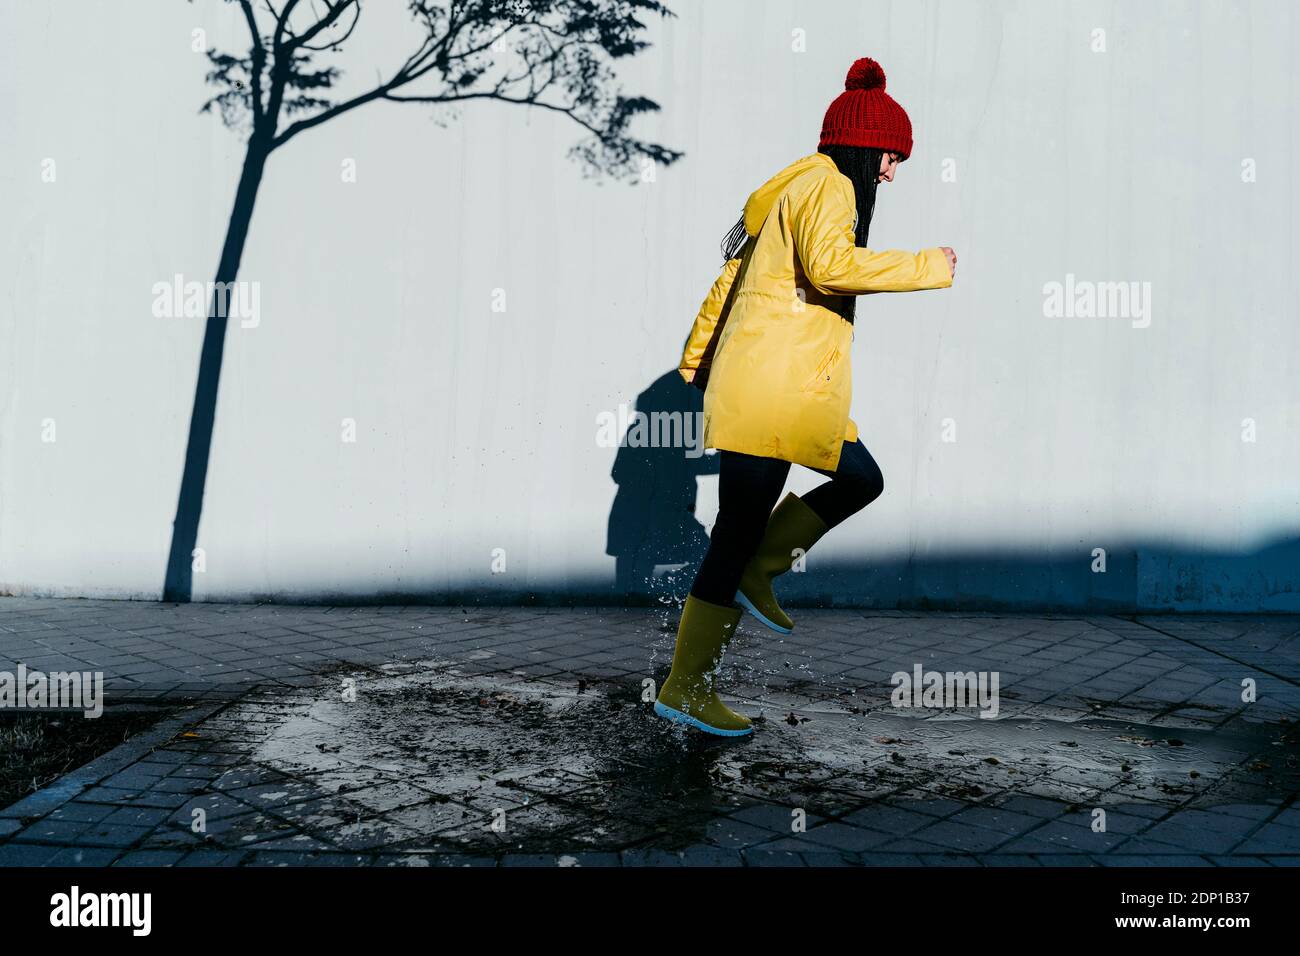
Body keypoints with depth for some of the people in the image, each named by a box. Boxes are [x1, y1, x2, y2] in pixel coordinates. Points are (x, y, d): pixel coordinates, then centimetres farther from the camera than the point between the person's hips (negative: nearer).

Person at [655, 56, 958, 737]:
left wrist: (698, 361, 30)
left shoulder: (794, 186, 21)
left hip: (790, 393, 10)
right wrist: (927, 268, -16)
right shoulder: (827, 184, -7)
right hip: (771, 392, -10)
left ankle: (753, 576, 17)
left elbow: (730, 278, 24)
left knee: (861, 479, 18)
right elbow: (829, 264, -26)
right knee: (737, 534, -4)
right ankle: (686, 688, 5)